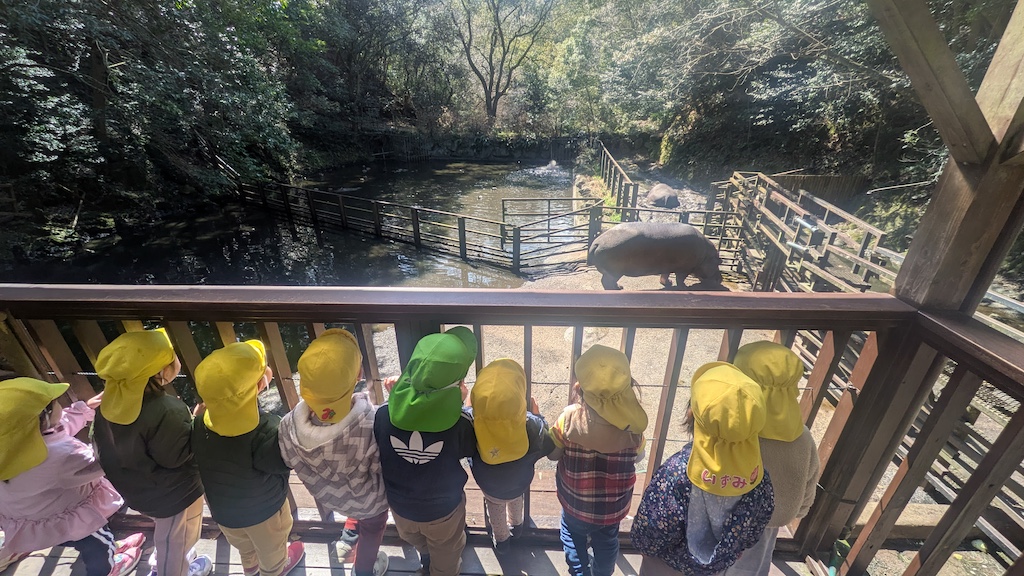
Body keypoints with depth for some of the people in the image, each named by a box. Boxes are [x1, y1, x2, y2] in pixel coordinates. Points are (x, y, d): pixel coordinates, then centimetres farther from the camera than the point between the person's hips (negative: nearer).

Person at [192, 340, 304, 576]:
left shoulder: (202, 419, -24)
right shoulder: (266, 429, -42)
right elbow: (286, 463, -26)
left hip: (221, 507, 5)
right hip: (263, 510, -5)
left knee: (242, 544, 37)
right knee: (270, 548, 30)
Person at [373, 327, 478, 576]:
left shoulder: (383, 416, -31)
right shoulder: (458, 424, -36)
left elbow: (379, 455, -9)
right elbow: (472, 449, -14)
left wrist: (397, 398, -7)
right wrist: (459, 406, -11)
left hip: (400, 506, 4)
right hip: (443, 510, -3)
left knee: (417, 541, 39)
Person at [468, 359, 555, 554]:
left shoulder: (470, 425, -40)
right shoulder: (532, 427, -41)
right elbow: (548, 446, -17)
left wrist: (469, 407, -5)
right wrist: (537, 416, -5)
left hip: (489, 484, 0)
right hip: (519, 483, 1)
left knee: (495, 506, 34)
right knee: (515, 497, 37)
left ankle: (501, 539, 59)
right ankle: (517, 523, 64)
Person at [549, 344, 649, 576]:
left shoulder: (569, 417, -30)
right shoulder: (633, 422, -24)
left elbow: (553, 454, -14)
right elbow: (638, 457, -5)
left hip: (575, 500, -2)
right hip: (613, 504, 2)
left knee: (573, 536, 31)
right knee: (607, 543, 33)